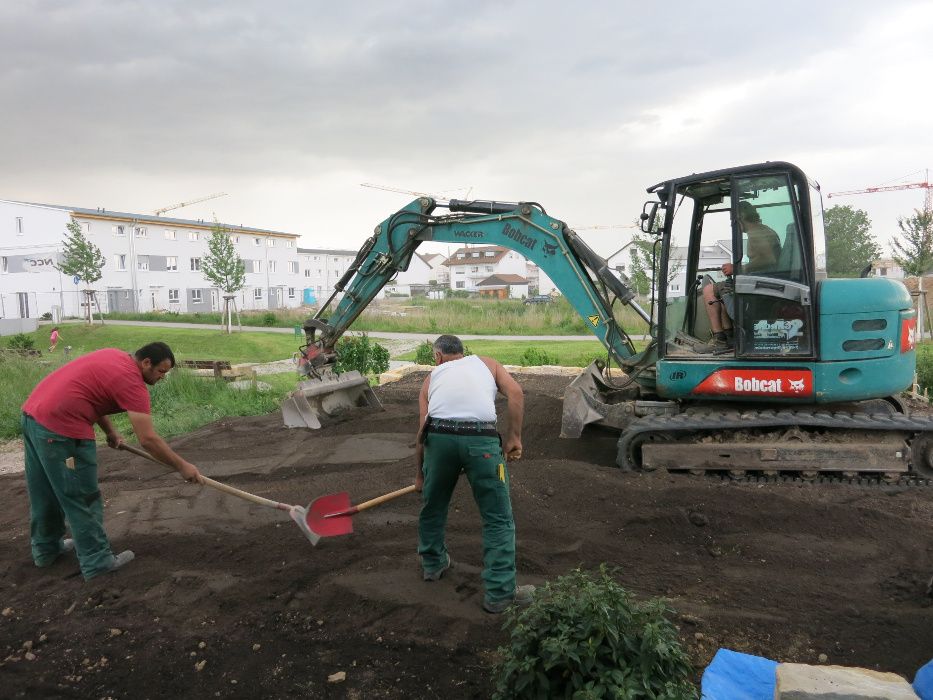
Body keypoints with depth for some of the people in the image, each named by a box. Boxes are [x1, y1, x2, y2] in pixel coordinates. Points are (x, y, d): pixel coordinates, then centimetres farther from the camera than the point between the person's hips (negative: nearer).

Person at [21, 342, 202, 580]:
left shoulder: (115, 356, 12)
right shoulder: (132, 382, -14)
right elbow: (148, 439, -18)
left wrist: (110, 431, 14)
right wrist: (182, 466, -9)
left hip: (32, 413, 10)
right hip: (61, 429, -10)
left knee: (44, 492, 23)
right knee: (82, 500, 2)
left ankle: (45, 549, 38)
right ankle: (96, 561, 12)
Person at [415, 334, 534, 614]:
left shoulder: (433, 376, 26)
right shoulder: (486, 363, 25)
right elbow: (515, 392, 6)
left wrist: (420, 475, 30)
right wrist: (514, 437, 8)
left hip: (439, 437, 2)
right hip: (481, 438, -2)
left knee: (432, 506, 26)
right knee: (498, 520, 9)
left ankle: (433, 564, 43)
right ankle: (499, 593, 12)